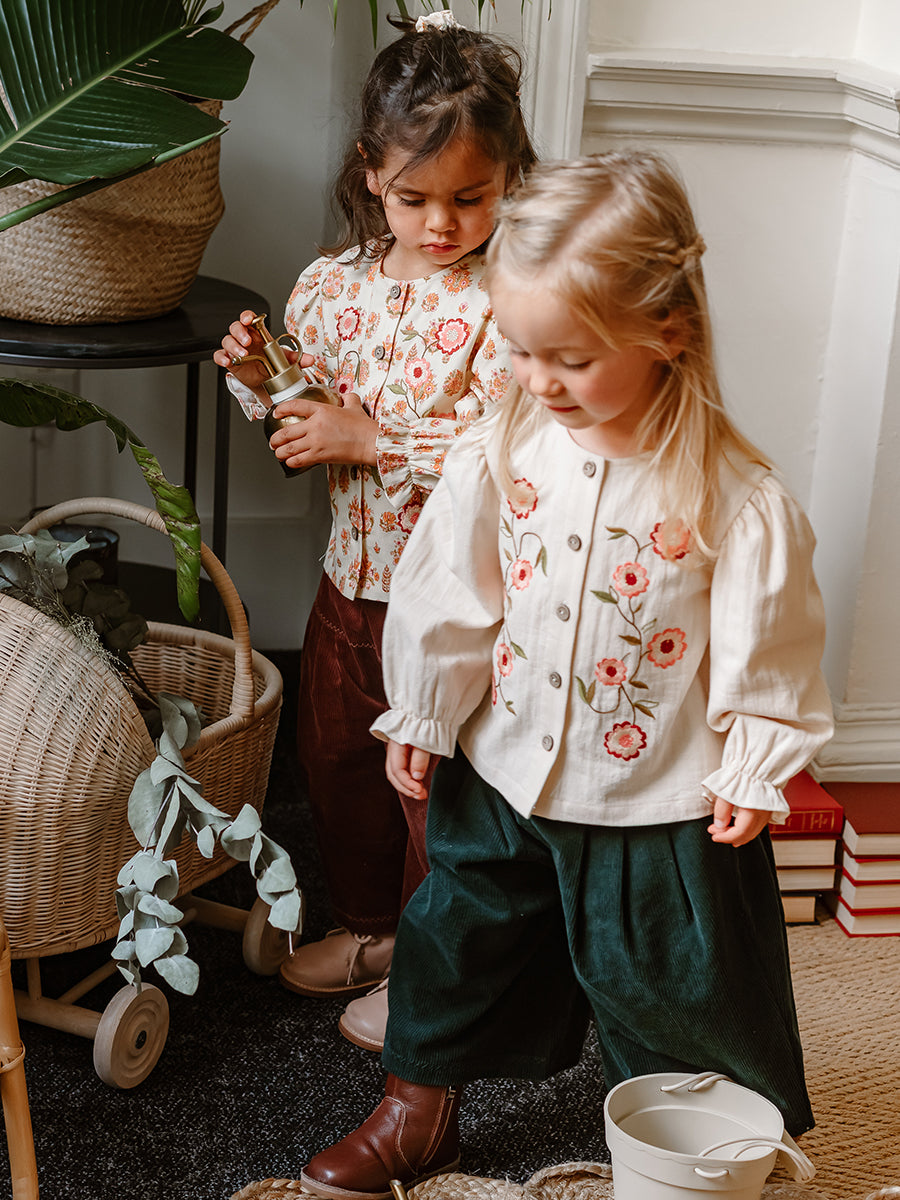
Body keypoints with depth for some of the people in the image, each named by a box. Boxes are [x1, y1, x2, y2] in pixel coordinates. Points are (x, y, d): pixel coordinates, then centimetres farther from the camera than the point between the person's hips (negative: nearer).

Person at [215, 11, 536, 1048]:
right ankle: (368, 923, 45)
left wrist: (371, 438, -26)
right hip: (353, 574, 6)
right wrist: (257, 372, -9)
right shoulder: (332, 283, 0)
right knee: (336, 756, 21)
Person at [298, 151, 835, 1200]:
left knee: (675, 995, 14)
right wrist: (421, 717, 7)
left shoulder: (738, 500, -21)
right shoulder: (495, 456, -10)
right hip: (502, 780, 4)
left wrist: (752, 773, -6)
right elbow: (446, 601, 0)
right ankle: (416, 1115, 44)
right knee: (456, 943, 21)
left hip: (664, 809, -3)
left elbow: (768, 650, -10)